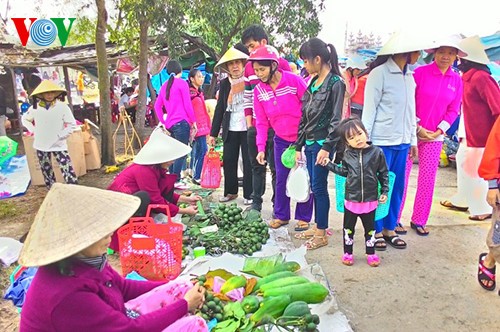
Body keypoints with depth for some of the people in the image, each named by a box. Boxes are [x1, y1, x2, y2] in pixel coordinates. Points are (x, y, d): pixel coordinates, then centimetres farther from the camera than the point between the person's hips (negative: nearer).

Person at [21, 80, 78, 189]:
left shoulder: (62, 106, -11)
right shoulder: (35, 107, -3)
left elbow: (72, 125, -6)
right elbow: (24, 119, 16)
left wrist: (60, 135, -11)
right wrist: (34, 131, 4)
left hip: (58, 145, -3)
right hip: (41, 145, 4)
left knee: (68, 171, -9)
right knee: (46, 171, 15)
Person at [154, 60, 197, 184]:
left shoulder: (164, 85, 15)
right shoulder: (182, 83, -4)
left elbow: (157, 106, 15)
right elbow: (187, 104, -7)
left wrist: (163, 121, 16)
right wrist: (193, 121, 0)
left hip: (170, 124, 7)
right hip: (182, 122, -7)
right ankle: (175, 181, -8)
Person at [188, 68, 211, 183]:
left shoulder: (199, 92, 18)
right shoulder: (189, 93, -10)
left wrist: (207, 126, 21)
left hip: (202, 126, 9)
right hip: (197, 127, -9)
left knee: (197, 152, 14)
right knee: (202, 151, -12)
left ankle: (194, 174, 22)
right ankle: (197, 177, -8)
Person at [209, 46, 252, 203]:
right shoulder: (224, 83, 8)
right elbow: (219, 109, 9)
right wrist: (213, 133, 6)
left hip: (248, 128, -3)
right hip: (230, 130, 4)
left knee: (249, 162, 3)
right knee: (228, 161, 8)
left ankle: (249, 194, 15)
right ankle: (231, 191, 24)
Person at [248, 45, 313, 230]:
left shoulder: (294, 80, -17)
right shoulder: (258, 91, -3)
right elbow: (261, 122, 0)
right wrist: (261, 147, -7)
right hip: (281, 140, 4)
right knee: (281, 179, 7)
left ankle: (303, 217, 19)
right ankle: (281, 215, 23)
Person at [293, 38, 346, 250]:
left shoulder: (336, 83, -9)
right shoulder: (313, 83, 13)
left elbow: (336, 119, -14)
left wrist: (327, 147, -18)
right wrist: (299, 146, 14)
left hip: (322, 143, -7)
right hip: (309, 143, 7)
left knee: (319, 187, -1)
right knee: (314, 186, 13)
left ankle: (322, 234, 11)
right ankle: (317, 226, 26)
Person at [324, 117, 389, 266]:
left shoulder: (377, 152, -8)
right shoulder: (348, 154, -2)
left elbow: (384, 173, 0)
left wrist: (384, 192, -2)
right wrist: (328, 164, 7)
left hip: (370, 199, -1)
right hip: (351, 199, 1)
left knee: (370, 228, 15)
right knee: (348, 228, 12)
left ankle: (370, 253, 32)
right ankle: (348, 253, 28)